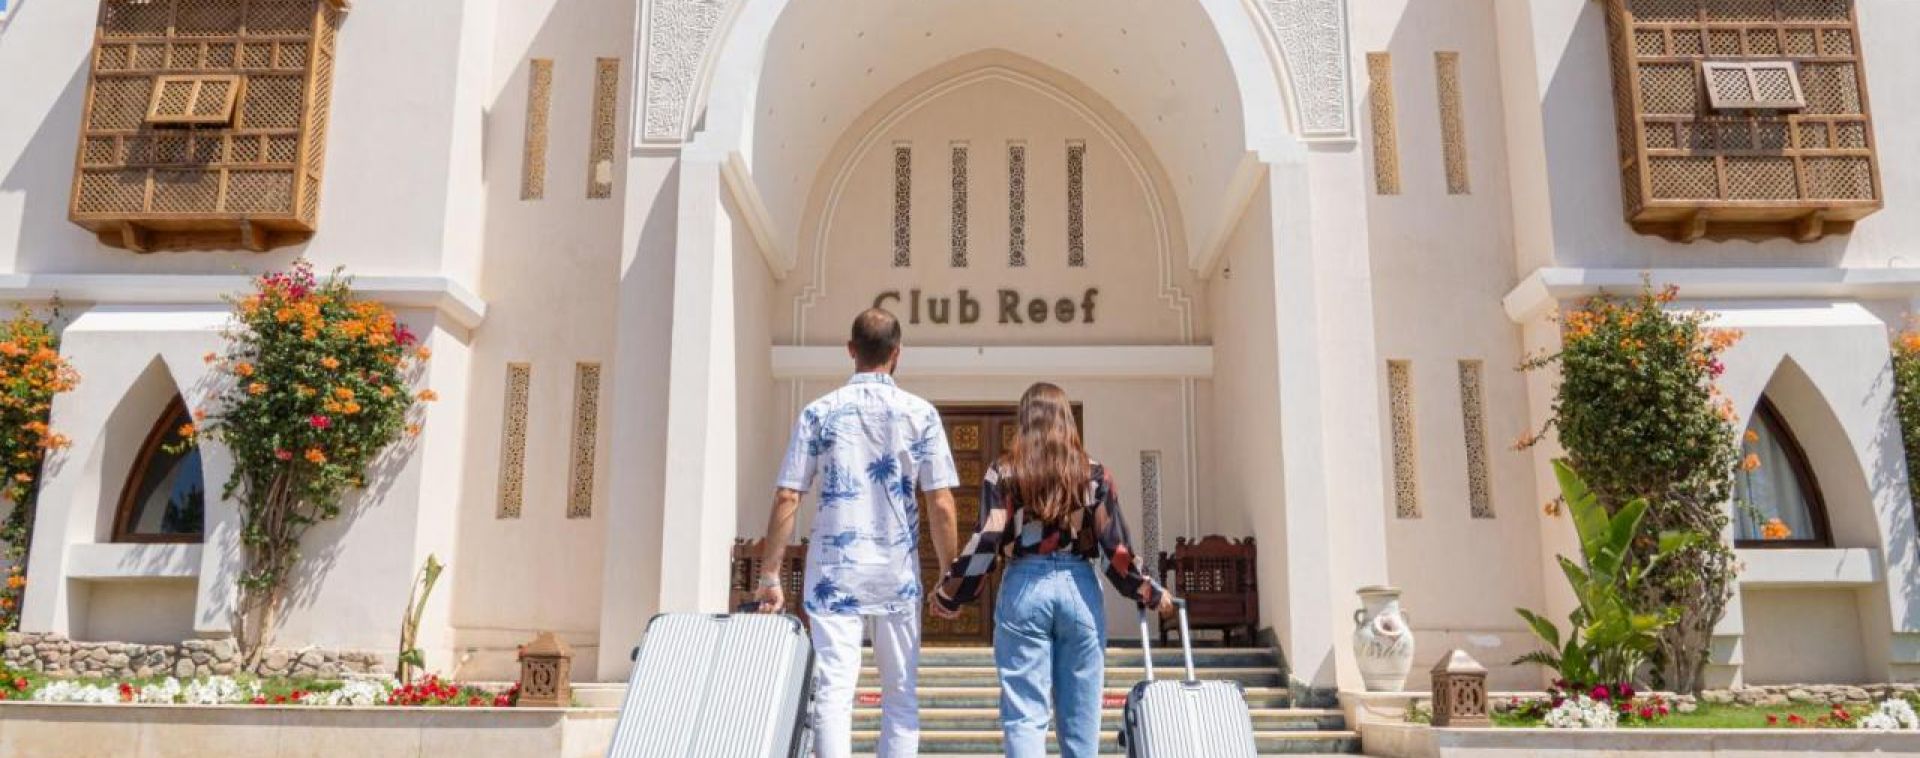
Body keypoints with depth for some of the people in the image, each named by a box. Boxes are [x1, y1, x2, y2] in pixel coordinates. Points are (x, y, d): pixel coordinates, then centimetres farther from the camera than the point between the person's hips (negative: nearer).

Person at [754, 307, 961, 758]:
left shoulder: (818, 413, 1)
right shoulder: (921, 414, -1)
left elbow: (786, 499, -3)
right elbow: (941, 505, -4)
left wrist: (770, 576, 2)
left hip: (835, 575, 0)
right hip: (898, 577, 0)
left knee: (833, 692, 1)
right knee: (901, 695, 12)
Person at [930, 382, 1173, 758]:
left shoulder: (1003, 472, 0)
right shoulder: (1094, 473, 3)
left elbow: (984, 543, -5)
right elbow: (1116, 547, 1)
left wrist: (949, 596, 7)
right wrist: (1151, 593, 15)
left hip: (1024, 588, -1)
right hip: (1079, 588, 2)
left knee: (1024, 714, 1)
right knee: (1081, 714, 12)